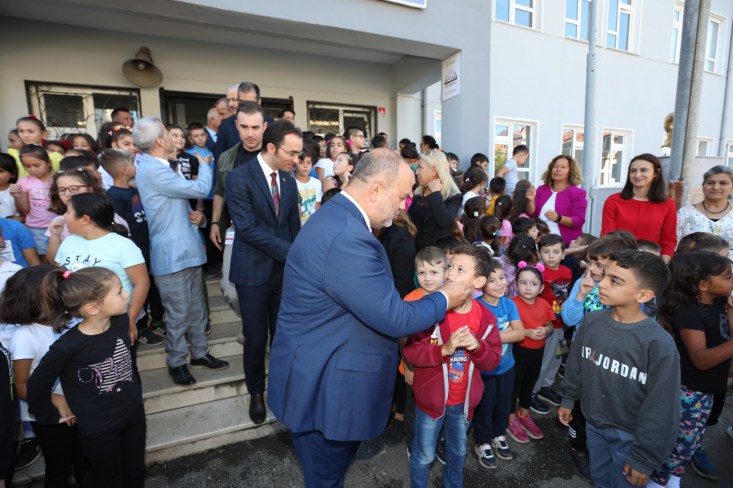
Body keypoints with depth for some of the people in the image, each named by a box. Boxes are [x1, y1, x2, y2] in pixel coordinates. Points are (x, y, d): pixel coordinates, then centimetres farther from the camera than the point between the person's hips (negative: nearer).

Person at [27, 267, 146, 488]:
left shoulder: (121, 321, -15)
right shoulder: (68, 346, -29)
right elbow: (37, 386, -11)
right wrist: (50, 417, 1)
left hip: (134, 414, 4)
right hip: (98, 428, -4)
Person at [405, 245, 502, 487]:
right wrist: (445, 349, -32)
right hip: (430, 399, -3)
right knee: (423, 456, 16)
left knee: (458, 452, 28)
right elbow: (410, 351, -19)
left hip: (463, 401, 4)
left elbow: (493, 362, -4)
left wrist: (478, 347, -25)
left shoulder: (486, 318, -10)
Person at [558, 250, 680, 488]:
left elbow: (661, 409, -18)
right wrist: (568, 399, 12)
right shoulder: (591, 321, -12)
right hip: (593, 424, 4)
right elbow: (576, 362, 3)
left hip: (630, 435, -3)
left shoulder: (660, 344, -25)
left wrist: (645, 457, -12)